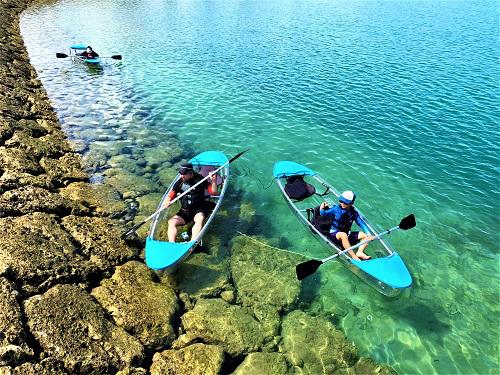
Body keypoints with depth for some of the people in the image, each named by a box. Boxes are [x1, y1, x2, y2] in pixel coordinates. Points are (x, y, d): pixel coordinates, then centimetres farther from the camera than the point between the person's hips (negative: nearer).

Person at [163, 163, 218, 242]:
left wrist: (214, 181, -20)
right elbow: (170, 196, 5)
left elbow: (213, 193, -3)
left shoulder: (199, 179, -4)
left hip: (198, 210, -3)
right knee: (172, 222, -20)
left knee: (199, 219, -35)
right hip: (184, 211, 4)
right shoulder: (179, 183, 3)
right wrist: (167, 202, -18)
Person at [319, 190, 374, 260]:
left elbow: (362, 223, -1)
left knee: (366, 236, -5)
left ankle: (359, 252, -23)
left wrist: (368, 234, -13)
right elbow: (324, 214, 0)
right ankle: (354, 257, -39)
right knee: (343, 235, -40)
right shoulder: (336, 209, -6)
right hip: (335, 234, -5)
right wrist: (322, 209, -20)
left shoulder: (354, 212, 0)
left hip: (348, 235, 5)